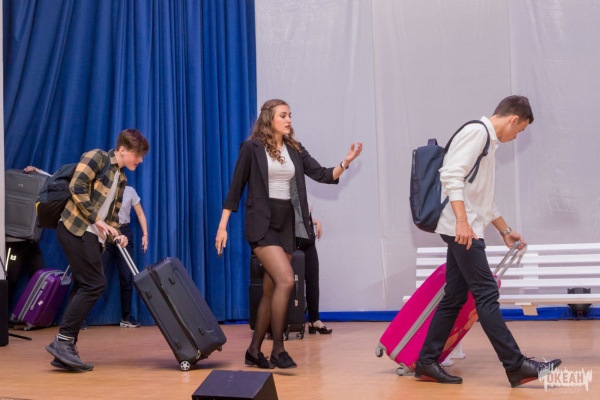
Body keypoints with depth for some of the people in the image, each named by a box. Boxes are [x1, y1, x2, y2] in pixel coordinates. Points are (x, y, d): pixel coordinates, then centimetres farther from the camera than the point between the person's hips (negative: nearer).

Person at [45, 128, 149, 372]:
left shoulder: (121, 180, 21)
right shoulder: (97, 157, -4)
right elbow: (77, 187, -16)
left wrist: (115, 234, 1)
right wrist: (96, 220, -15)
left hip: (93, 235, 9)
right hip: (75, 229, -9)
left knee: (83, 287, 5)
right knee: (95, 284, -14)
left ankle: (64, 351, 7)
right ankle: (63, 341, -10)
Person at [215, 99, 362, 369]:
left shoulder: (295, 149, 11)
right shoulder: (252, 148, -4)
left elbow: (323, 175, 5)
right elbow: (236, 188, -2)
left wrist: (345, 163, -15)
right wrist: (222, 226, -4)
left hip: (285, 223, 6)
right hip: (261, 224, -6)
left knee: (271, 290, 8)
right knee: (286, 280, -20)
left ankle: (254, 351, 19)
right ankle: (278, 349, -12)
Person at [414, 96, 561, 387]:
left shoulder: (488, 141, 23)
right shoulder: (477, 131, -8)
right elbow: (451, 175, -21)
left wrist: (505, 231, 34)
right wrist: (462, 221, -28)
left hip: (465, 230, 10)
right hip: (460, 228, -10)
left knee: (454, 298, 8)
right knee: (486, 295, -10)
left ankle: (426, 363, 12)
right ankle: (517, 366, -10)